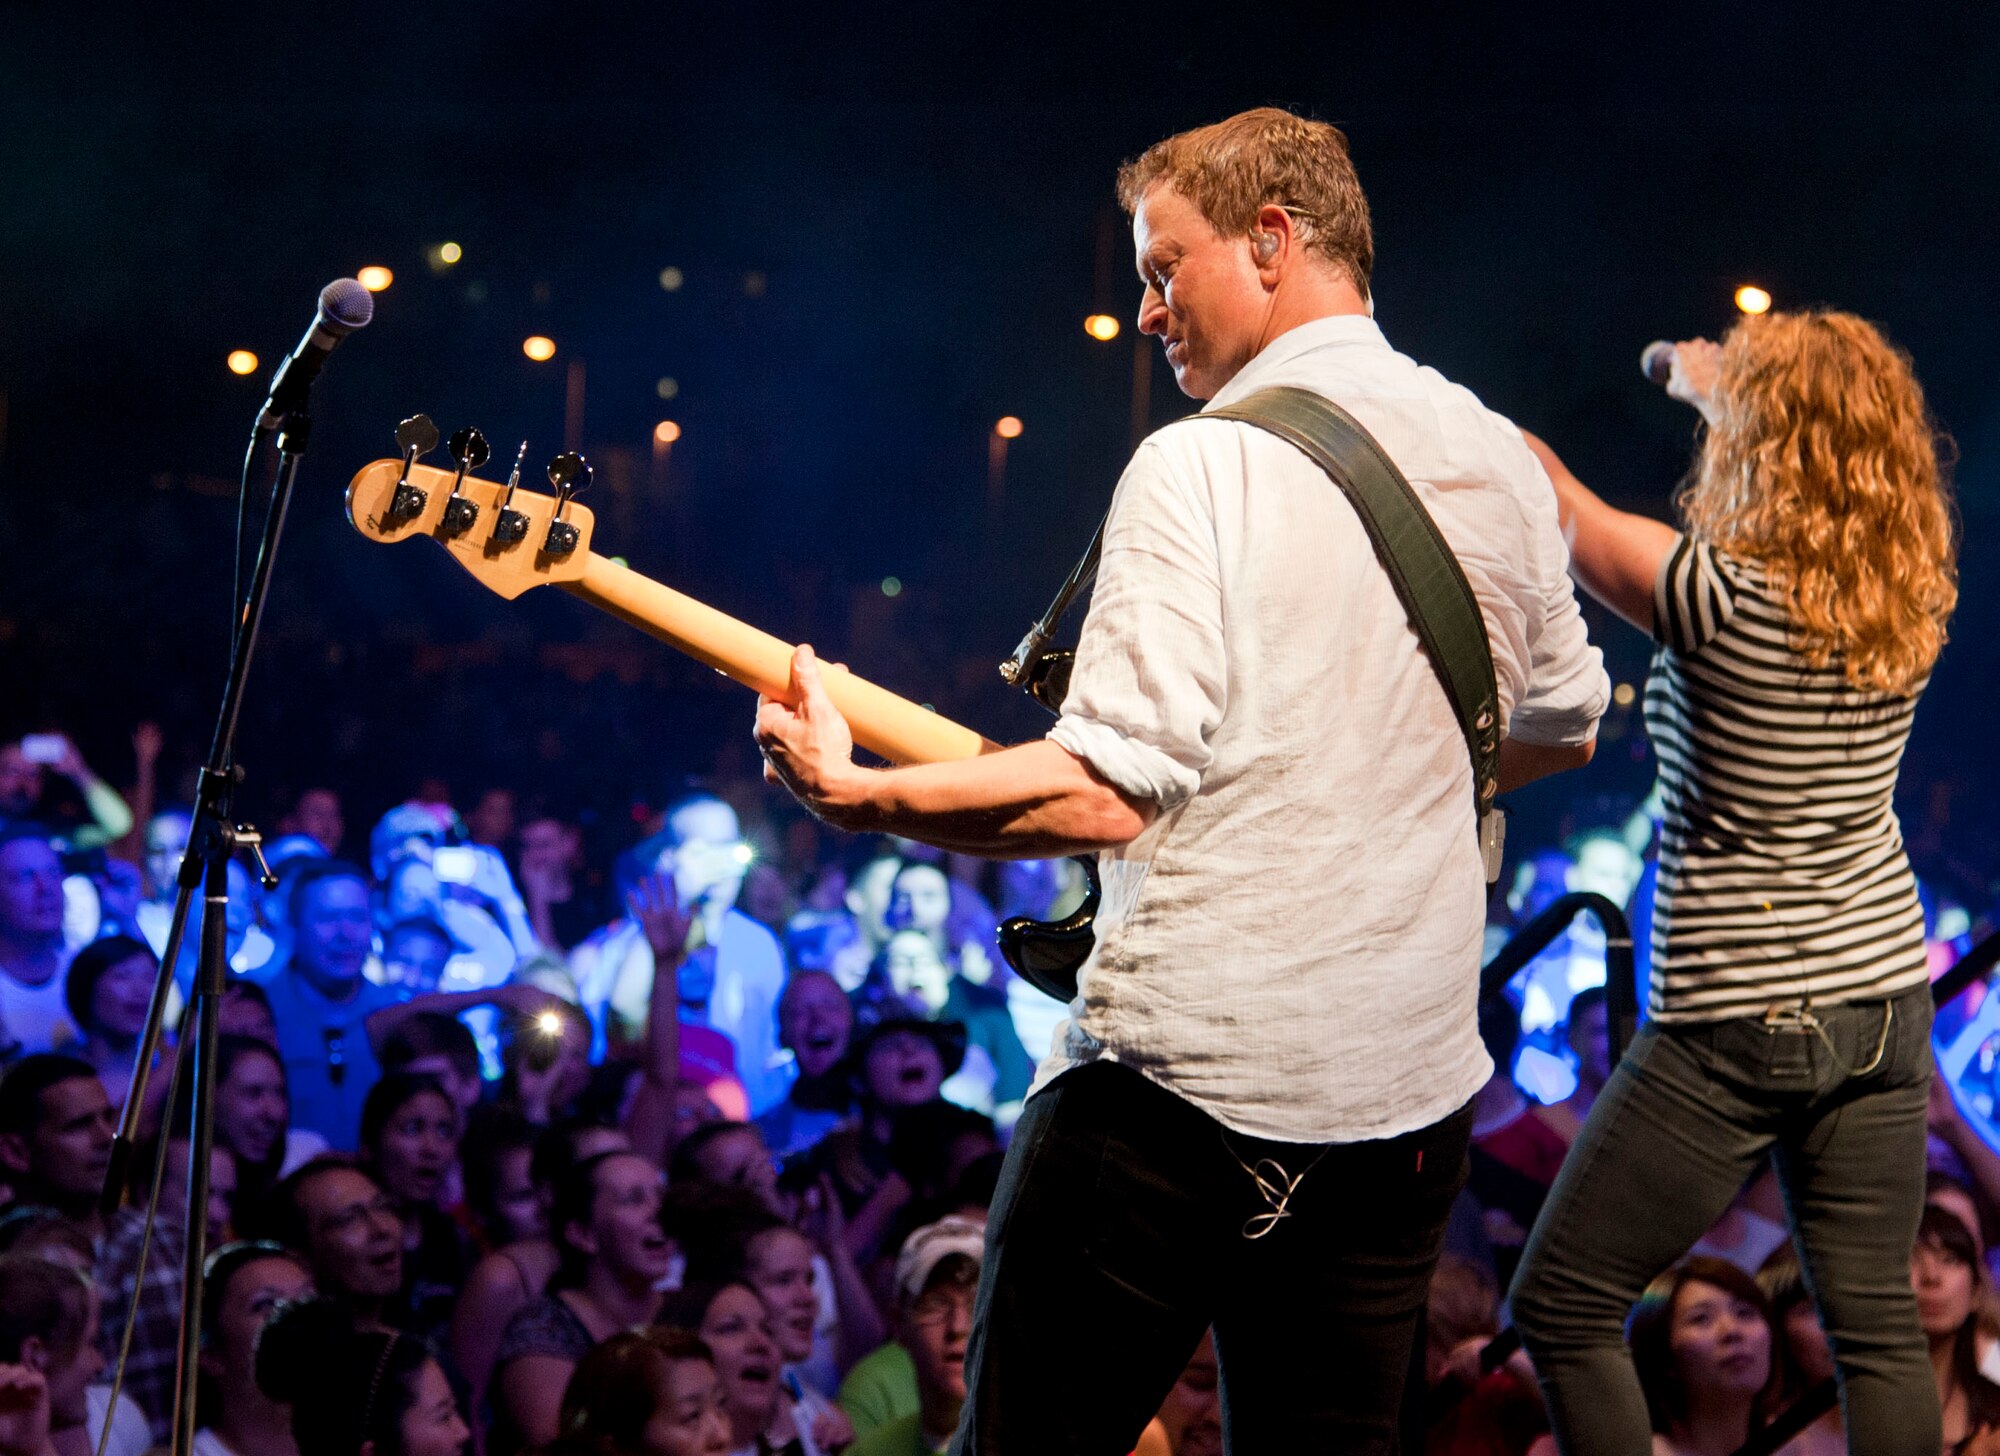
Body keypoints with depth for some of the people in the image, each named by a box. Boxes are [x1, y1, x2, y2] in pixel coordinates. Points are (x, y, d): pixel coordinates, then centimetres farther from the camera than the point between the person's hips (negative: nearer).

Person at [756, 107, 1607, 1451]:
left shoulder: (1210, 463, -13)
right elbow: (1566, 725, 24)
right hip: (1410, 1087, 7)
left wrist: (850, 793, -12)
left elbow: (1105, 793, -20)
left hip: (1183, 1077, -6)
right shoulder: (1500, 466, 8)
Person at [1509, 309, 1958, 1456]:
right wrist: (1723, 383, 34)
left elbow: (1559, 508, -5)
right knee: (1878, 1327, 9)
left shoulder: (1722, 600, -18)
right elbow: (1856, 451, 20)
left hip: (1737, 1023, -6)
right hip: (1885, 1005, 6)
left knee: (1563, 1310, 4)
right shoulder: (1916, 606, 0)